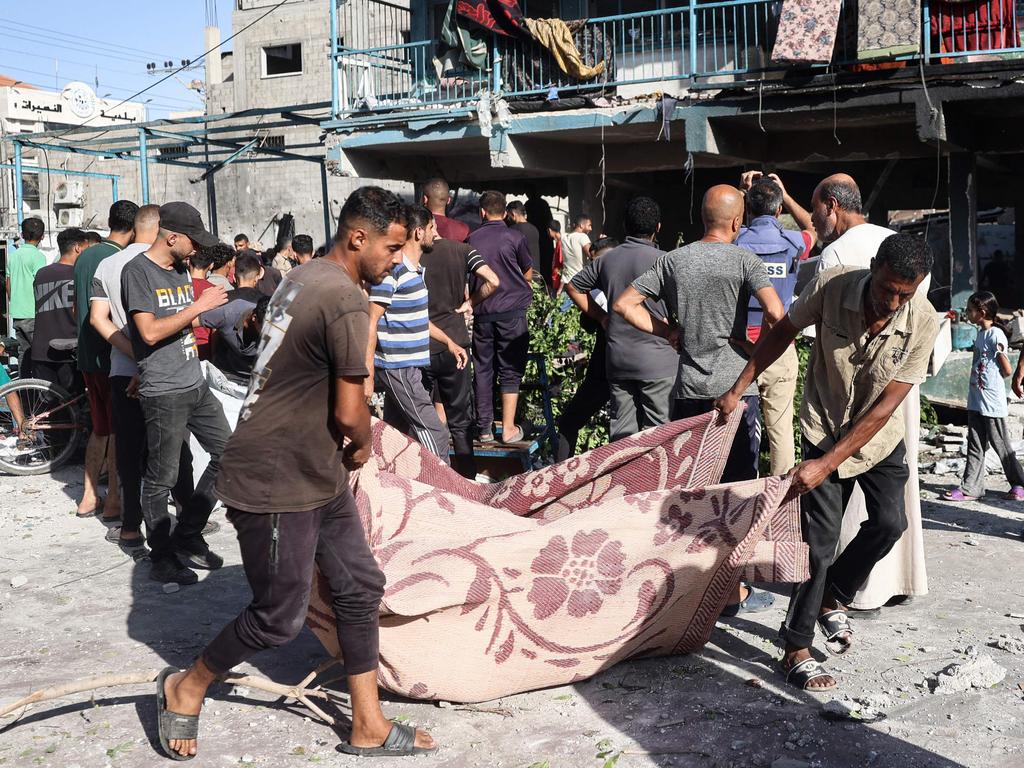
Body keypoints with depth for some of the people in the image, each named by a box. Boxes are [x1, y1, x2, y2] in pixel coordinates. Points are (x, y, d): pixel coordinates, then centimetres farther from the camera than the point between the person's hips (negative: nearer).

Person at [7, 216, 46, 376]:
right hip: (33, 314, -7)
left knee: (23, 351, 13)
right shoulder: (37, 256, -11)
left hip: (16, 313, 7)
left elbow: (8, 284, 18)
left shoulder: (13, 255, 11)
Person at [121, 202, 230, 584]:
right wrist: (199, 305, -16)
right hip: (163, 393, -8)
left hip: (196, 384, 8)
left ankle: (187, 536, 21)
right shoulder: (138, 271, -10)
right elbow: (150, 332, -20)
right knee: (161, 479, 1)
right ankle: (162, 558, 14)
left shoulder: (181, 269, 14)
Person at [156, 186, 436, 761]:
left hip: (318, 473, 10)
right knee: (280, 617, 3)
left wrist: (349, 439, 13)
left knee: (361, 587, 11)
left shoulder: (303, 277, 9)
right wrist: (363, 444, 1)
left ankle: (369, 728, 20)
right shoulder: (347, 302, -22)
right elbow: (350, 413, -21)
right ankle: (185, 690, 28)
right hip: (277, 482, -10)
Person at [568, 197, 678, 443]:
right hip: (656, 360, -5)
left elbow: (574, 287, 16)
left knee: (621, 433, 11)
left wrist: (601, 317, 14)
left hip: (617, 360, 5)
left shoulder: (607, 259, 6)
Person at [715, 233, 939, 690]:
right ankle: (795, 650, 1)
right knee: (819, 540, -8)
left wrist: (827, 464, -26)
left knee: (889, 523, -6)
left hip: (880, 436, 2)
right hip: (825, 431, -2)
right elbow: (783, 332, -4)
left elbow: (884, 407, -22)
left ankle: (831, 599, 23)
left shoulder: (923, 322, -23)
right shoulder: (832, 286, -24)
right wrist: (738, 388, -3)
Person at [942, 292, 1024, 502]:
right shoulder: (981, 334, 10)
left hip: (992, 402, -8)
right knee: (975, 446, 9)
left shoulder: (996, 335, -16)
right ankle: (970, 488, 12)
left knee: (1001, 445, 3)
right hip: (976, 400, 8)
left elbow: (1007, 370, -14)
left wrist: (992, 380, 1)